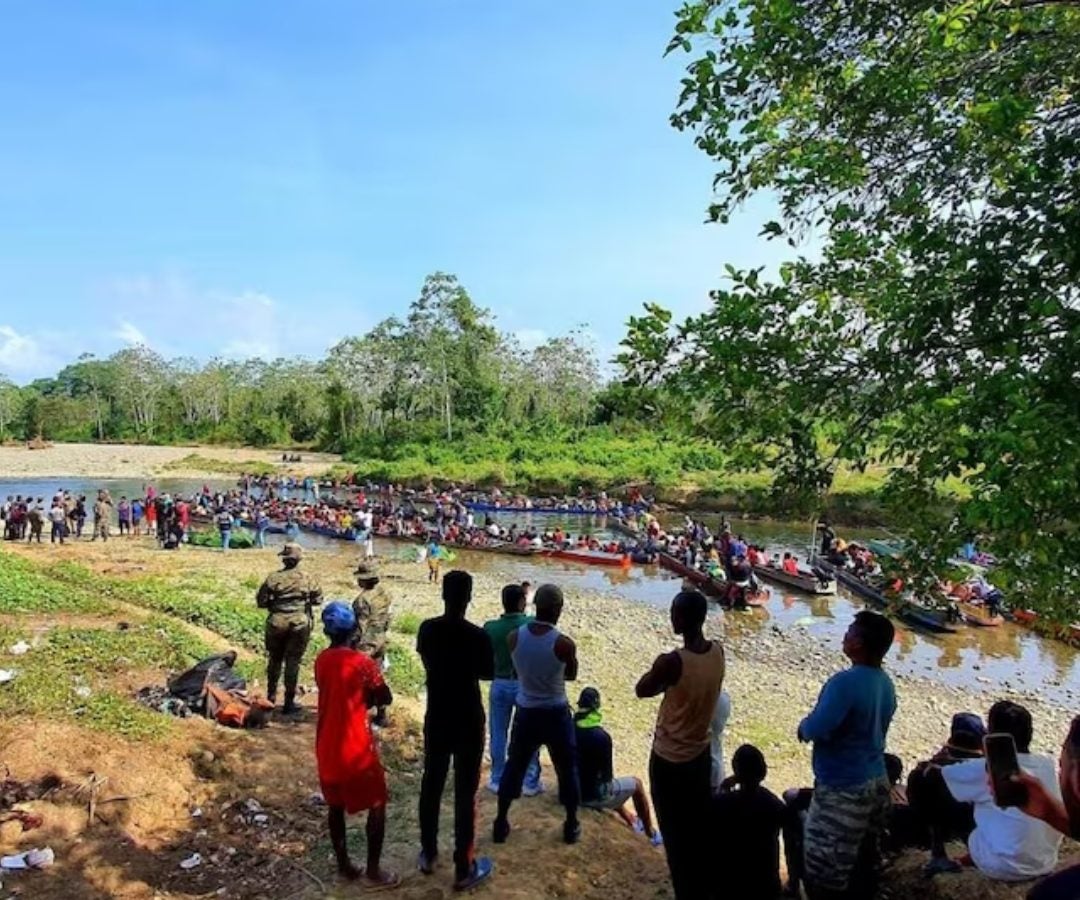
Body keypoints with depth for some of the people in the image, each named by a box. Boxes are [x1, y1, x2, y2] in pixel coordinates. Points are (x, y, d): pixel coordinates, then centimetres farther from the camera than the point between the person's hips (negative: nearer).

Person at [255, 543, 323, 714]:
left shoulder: (273, 578, -8)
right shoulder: (307, 580, -8)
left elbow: (261, 601, -5)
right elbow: (318, 599, 0)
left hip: (276, 623, 1)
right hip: (299, 624, -1)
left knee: (274, 660, 19)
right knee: (292, 662, 5)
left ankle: (271, 697, 31)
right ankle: (289, 703, 7)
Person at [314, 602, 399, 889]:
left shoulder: (321, 660, 1)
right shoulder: (362, 663, -19)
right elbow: (385, 699, -9)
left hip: (326, 746, 7)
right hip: (355, 748, -6)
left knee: (336, 806, 19)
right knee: (377, 805, 9)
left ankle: (344, 865, 29)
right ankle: (373, 870, 14)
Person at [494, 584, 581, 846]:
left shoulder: (513, 637, -12)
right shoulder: (564, 644, -21)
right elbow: (571, 675, -2)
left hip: (526, 713, 3)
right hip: (556, 715, -3)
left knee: (514, 767, 19)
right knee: (567, 770, 17)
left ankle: (501, 823, 28)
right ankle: (571, 826, 29)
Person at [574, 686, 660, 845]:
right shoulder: (601, 736, -25)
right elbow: (608, 774, -11)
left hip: (572, 792, 6)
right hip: (594, 795, -6)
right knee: (636, 784, 17)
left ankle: (634, 824, 48)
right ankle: (651, 834, 33)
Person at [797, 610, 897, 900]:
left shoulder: (846, 682, -26)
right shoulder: (885, 683, 2)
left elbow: (816, 729, -28)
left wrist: (803, 727, -6)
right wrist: (811, 726, 9)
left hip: (843, 790, -8)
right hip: (877, 783, 9)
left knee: (824, 873, 7)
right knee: (863, 865, 21)